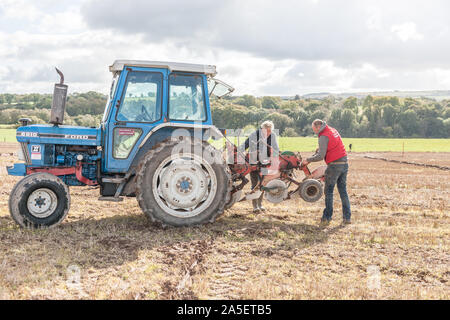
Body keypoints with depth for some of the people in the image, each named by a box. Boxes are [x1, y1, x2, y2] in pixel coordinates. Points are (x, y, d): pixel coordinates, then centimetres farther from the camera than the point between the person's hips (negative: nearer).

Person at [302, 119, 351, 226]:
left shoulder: (323, 137, -12)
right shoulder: (333, 130, 14)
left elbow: (321, 156, -16)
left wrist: (308, 160, -6)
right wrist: (317, 151, 19)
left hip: (334, 165, -8)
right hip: (344, 163, 8)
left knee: (329, 191, -1)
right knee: (343, 191, 12)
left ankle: (326, 218, -1)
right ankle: (347, 217, 11)